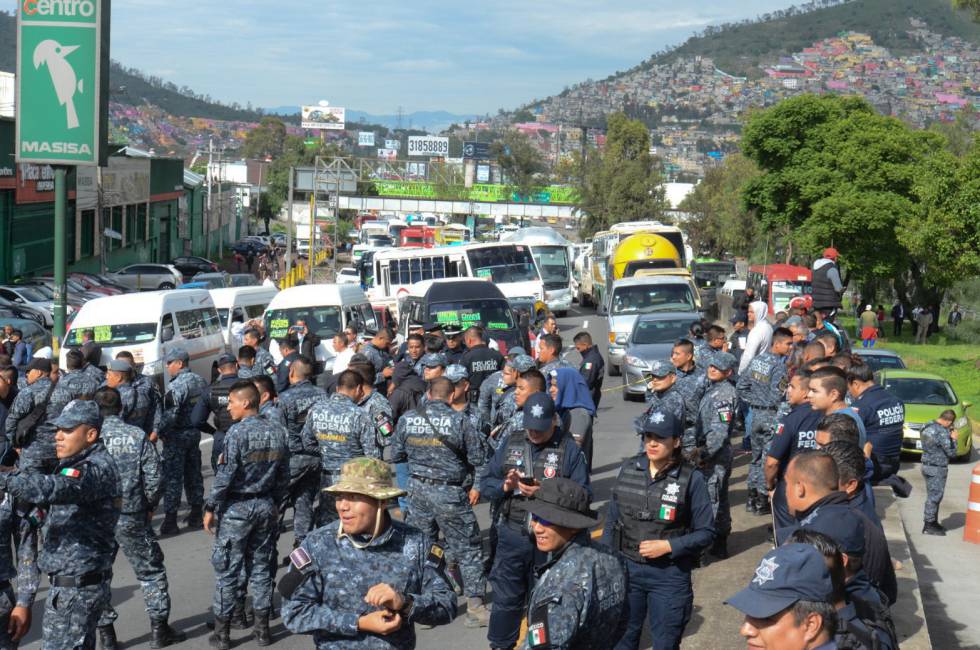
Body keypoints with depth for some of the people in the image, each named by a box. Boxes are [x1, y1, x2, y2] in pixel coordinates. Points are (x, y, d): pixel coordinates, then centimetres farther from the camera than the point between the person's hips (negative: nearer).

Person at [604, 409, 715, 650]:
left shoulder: (692, 480, -11)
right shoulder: (629, 469, 0)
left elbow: (706, 533, -7)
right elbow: (612, 521, 9)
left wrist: (668, 546, -18)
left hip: (669, 576, -3)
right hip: (626, 569, 3)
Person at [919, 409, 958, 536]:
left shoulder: (928, 426, 5)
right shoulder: (942, 432, -22)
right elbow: (951, 453, -17)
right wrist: (953, 439, -2)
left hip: (926, 465, 9)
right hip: (937, 469, -9)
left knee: (933, 496, 19)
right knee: (934, 496, 0)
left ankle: (933, 522, 30)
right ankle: (928, 526, 5)